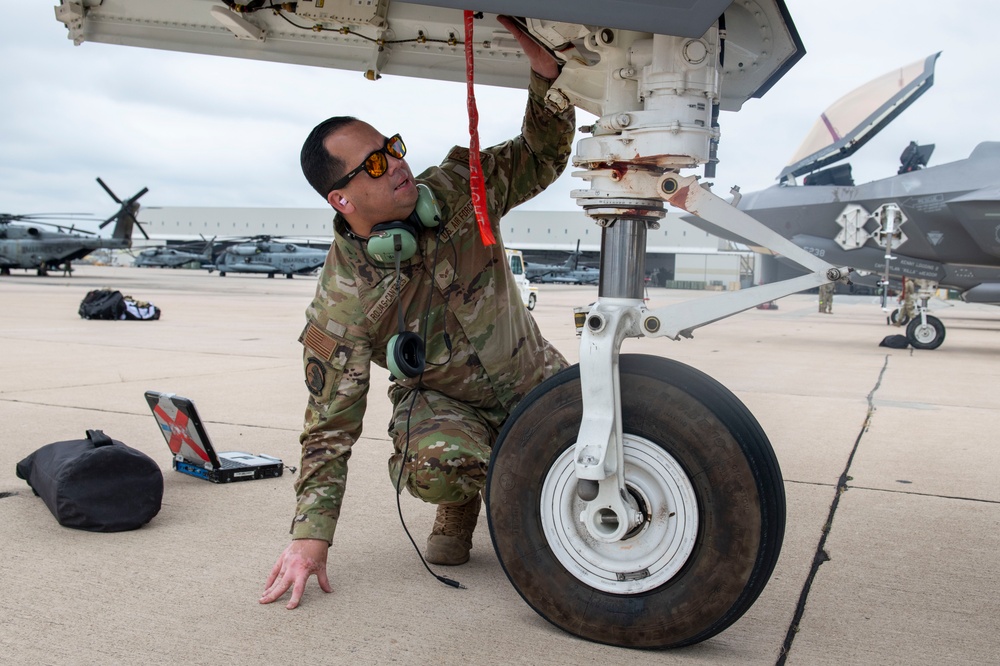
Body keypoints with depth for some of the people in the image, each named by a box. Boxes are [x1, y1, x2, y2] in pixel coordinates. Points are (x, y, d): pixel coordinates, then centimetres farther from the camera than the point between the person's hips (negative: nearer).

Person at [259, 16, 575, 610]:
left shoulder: (455, 193, -14)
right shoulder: (341, 305, -24)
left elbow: (540, 158, -2)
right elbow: (330, 427, -18)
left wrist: (546, 75, -22)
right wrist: (311, 534, -23)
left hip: (535, 377, 5)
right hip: (443, 401, -4)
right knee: (434, 462, -37)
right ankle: (462, 503, 4)